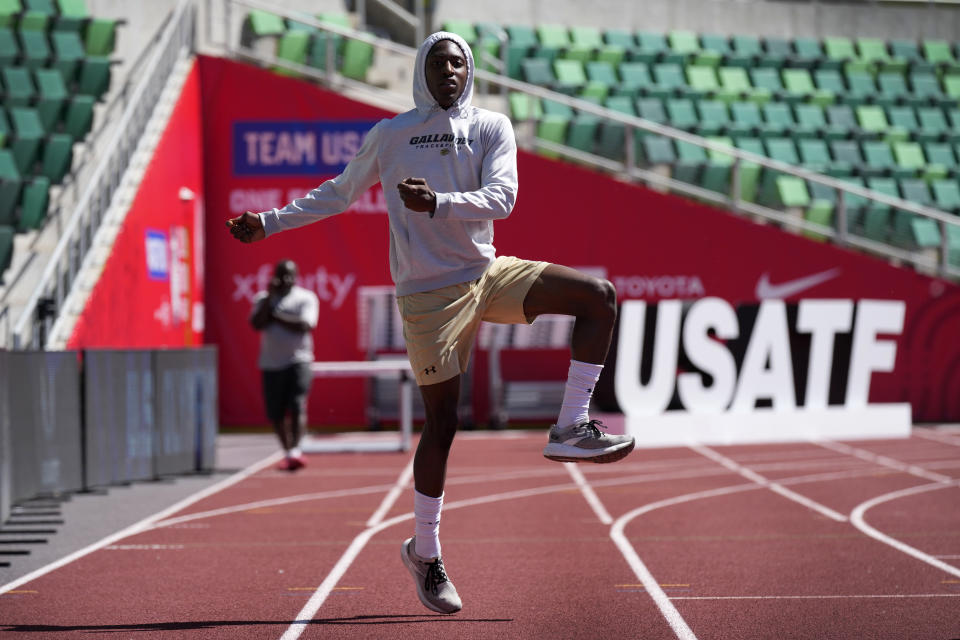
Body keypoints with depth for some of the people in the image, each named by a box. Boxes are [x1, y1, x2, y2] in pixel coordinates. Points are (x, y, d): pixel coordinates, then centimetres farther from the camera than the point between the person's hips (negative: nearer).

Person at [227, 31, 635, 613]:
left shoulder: (492, 128, 4)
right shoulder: (390, 135, 4)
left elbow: (502, 198, -12)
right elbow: (340, 193, 17)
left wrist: (439, 203, -28)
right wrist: (269, 223, 13)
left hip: (488, 275, 3)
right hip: (429, 293, -3)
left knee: (599, 297, -15)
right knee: (442, 425, -2)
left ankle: (571, 429, -12)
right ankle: (425, 554, 12)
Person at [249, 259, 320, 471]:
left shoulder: (306, 298, 3)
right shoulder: (263, 299, 10)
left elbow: (305, 325, -12)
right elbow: (257, 324, -6)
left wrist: (277, 317, -9)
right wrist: (270, 297, -10)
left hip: (298, 360, -3)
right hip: (271, 363, 3)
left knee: (297, 406, -17)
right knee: (275, 412, 6)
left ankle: (295, 450, -26)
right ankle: (287, 451, 23)